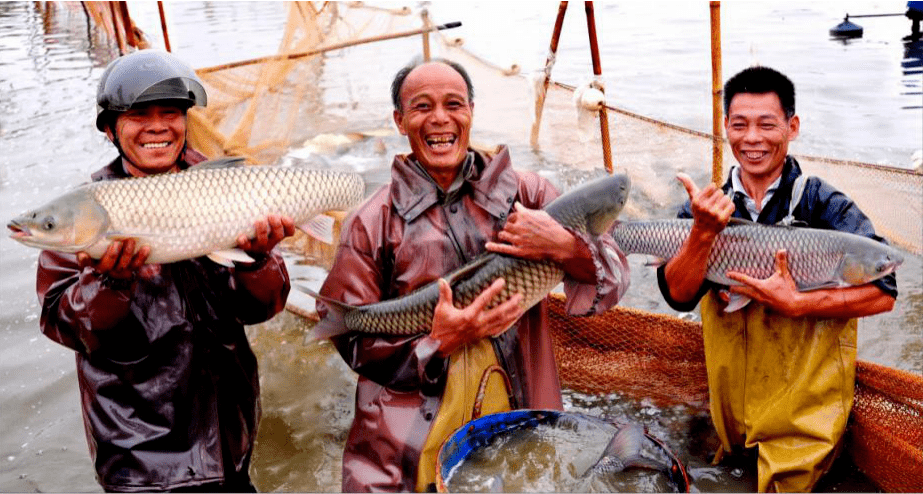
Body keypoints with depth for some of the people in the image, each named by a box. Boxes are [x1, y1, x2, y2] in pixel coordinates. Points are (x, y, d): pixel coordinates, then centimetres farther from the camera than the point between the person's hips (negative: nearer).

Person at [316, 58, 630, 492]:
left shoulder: (524, 192, 3)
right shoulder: (373, 221, 0)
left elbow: (612, 285, 2)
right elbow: (351, 338, -1)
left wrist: (565, 247, -18)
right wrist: (438, 342, -16)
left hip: (519, 426, 2)